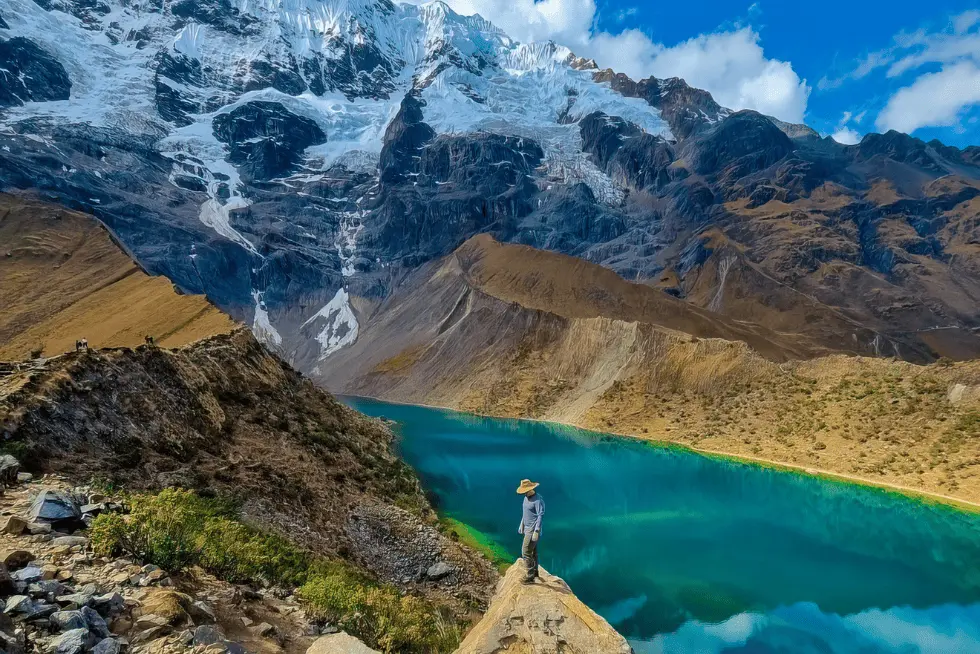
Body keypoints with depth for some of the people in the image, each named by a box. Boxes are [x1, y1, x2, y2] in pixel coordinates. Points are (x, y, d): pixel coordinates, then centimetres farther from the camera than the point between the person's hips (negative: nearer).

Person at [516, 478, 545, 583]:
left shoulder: (538, 500, -21)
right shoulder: (526, 498, 7)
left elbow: (540, 516, -23)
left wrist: (536, 532, -24)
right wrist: (521, 525, 22)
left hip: (533, 531, -9)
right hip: (527, 529, 9)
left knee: (526, 552, -7)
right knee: (532, 552, 20)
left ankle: (530, 577, 1)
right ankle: (534, 572, 33)